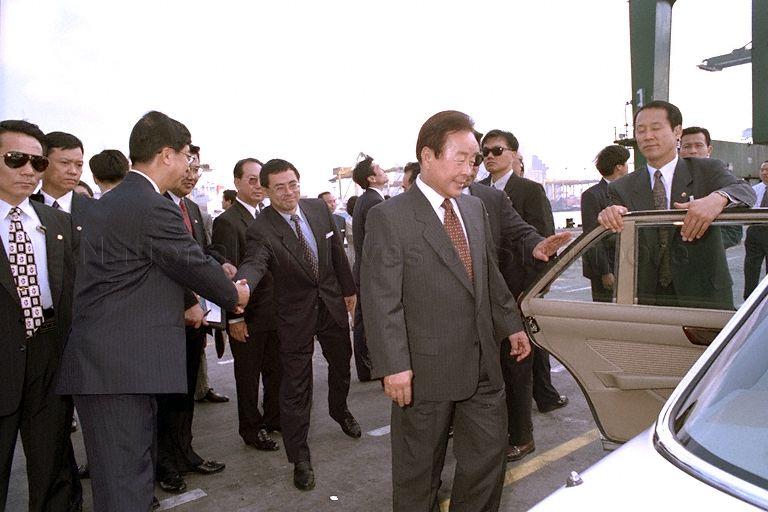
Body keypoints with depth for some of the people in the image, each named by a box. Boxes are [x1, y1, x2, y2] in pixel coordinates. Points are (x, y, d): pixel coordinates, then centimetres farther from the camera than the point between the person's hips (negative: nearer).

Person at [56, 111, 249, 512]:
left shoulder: (110, 203, 16)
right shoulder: (154, 209, -17)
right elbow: (196, 265, -8)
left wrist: (184, 304, 31)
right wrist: (234, 295, 11)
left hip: (103, 366, 10)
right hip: (121, 370, -10)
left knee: (135, 475, 20)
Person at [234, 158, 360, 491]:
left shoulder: (319, 208, -5)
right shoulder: (260, 230, -20)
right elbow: (253, 264, -37)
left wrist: (348, 289, 11)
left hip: (332, 303, 5)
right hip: (296, 314, -5)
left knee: (341, 364, 25)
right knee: (295, 387, 1)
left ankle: (340, 411, 56)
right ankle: (300, 458, 17)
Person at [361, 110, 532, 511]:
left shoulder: (474, 208, 9)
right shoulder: (389, 217, -13)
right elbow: (380, 299, -16)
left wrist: (511, 325, 16)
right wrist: (394, 366, -20)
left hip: (482, 363, 6)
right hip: (426, 369, -6)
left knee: (490, 451, 16)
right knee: (418, 466, 12)